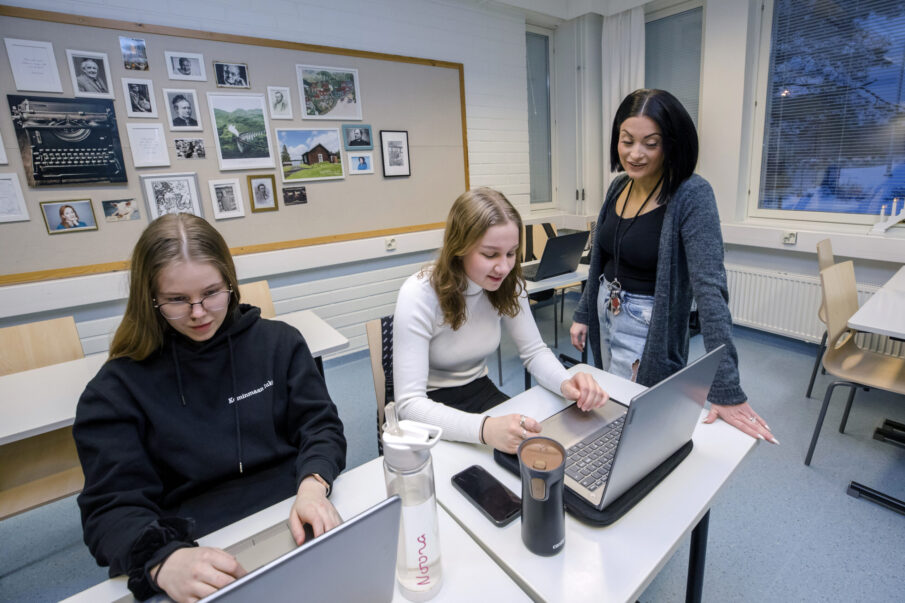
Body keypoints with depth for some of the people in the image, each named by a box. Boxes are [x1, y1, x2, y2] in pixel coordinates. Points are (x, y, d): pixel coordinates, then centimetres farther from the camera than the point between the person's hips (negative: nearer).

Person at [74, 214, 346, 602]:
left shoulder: (279, 342, 3)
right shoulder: (117, 388, 0)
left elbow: (320, 426, 2)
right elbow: (113, 505, -5)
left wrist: (313, 487, -19)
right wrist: (163, 561, -26)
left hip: (296, 525, 0)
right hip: (196, 548, 1)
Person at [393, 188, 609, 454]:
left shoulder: (507, 284, -10)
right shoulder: (418, 295, -26)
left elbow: (534, 351, -2)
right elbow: (410, 402, -29)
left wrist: (566, 383, -25)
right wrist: (484, 428, -46)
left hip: (480, 392, 5)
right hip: (431, 409, -4)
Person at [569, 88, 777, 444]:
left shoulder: (692, 196, -21)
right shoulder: (618, 187, -1)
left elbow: (710, 286, -29)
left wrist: (726, 389, -33)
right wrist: (583, 315, 12)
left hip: (649, 330, -6)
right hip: (606, 317, 7)